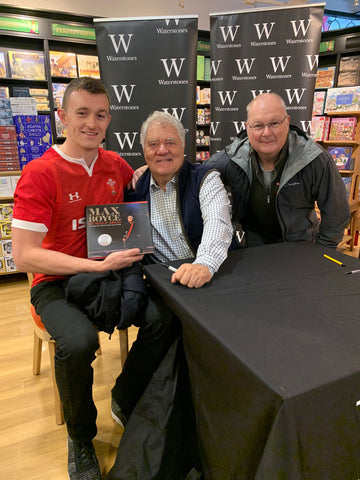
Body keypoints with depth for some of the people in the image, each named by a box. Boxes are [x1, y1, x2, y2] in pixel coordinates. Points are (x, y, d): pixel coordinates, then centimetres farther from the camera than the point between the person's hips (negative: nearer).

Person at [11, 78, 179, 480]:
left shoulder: (115, 164, 4)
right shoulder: (39, 173, -12)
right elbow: (24, 256, -17)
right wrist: (98, 266, -24)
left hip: (111, 271, 5)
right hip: (56, 281, -4)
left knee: (163, 320, -20)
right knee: (78, 341, -32)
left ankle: (124, 401, 12)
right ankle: (80, 436, 3)